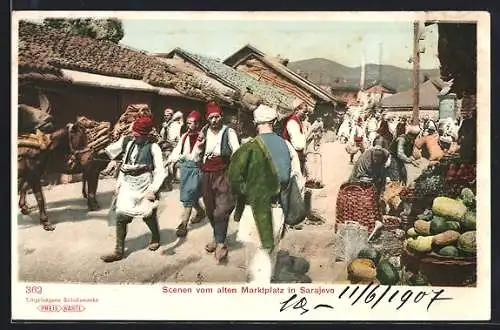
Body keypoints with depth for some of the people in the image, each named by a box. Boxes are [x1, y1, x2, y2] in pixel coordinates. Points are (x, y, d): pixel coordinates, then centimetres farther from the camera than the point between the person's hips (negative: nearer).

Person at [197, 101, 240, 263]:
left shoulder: (229, 132, -8)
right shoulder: (203, 133, 5)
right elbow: (195, 157, 9)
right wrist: (199, 146, -11)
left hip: (223, 174, -5)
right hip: (207, 175, 5)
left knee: (221, 210, -12)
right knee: (210, 210, 15)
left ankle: (220, 244, -4)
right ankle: (218, 237, 33)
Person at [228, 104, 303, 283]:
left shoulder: (250, 147, -13)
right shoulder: (286, 145, 0)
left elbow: (235, 177, -13)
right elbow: (296, 176, 3)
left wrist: (245, 192, 4)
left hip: (257, 209, -5)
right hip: (279, 207, 5)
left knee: (257, 255, -1)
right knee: (271, 251, 22)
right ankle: (267, 279, 39)